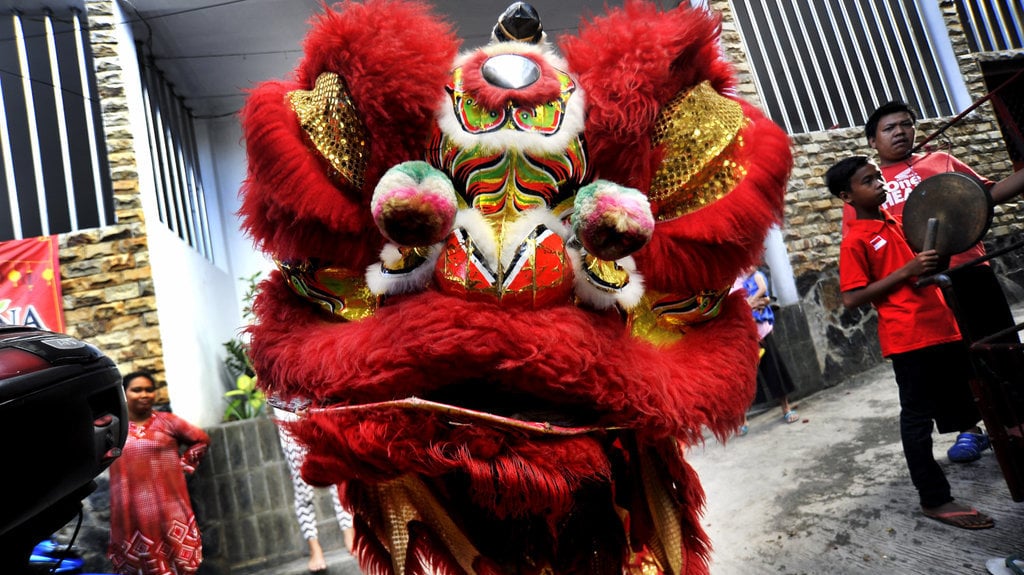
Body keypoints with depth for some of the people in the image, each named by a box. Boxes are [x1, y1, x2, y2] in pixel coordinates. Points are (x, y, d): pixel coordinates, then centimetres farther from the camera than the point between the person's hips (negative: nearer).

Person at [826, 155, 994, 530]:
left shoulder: (895, 222, 16)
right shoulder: (855, 241, -10)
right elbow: (851, 299, -17)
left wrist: (934, 257, 9)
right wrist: (907, 271, -19)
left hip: (942, 328, 8)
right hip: (909, 339, -8)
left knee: (961, 404, 20)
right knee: (918, 417, 0)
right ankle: (934, 499, 10)